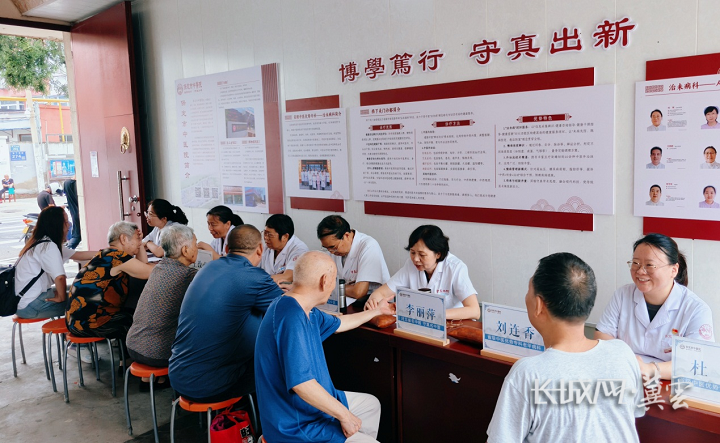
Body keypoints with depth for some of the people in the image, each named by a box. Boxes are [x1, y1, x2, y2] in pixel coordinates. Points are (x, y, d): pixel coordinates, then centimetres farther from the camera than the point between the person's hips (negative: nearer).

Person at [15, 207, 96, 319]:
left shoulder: (43, 244, 11)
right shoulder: (48, 246, -19)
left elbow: (79, 254, 17)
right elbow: (60, 277, -29)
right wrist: (62, 297, -12)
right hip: (30, 306, -10)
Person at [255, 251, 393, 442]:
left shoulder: (306, 310, 3)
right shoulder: (292, 318, -29)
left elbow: (338, 324, 22)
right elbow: (301, 383, -33)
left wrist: (377, 310, 33)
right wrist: (344, 415, -22)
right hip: (297, 425, -10)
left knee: (371, 404, 23)